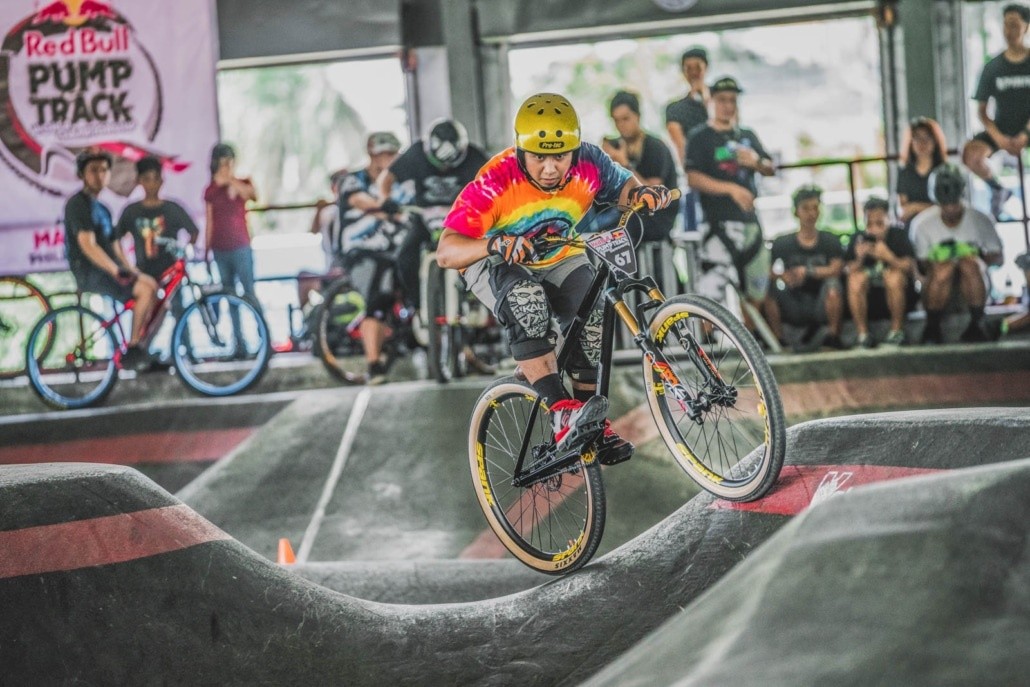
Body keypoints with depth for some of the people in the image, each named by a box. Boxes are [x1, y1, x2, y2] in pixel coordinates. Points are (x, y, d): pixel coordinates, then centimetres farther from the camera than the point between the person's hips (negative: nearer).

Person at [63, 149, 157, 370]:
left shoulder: (102, 209, 21)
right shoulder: (78, 204, -9)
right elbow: (87, 245, -21)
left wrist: (131, 270, 8)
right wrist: (117, 271, -28)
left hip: (107, 270, 9)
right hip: (89, 271, -9)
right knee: (146, 289, -23)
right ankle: (131, 350, -15)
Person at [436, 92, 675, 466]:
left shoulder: (589, 164, -22)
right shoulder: (495, 182, -31)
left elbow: (624, 187, -1)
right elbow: (446, 251, -34)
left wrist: (644, 193, -26)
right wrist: (495, 244, -54)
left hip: (560, 260, 4)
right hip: (499, 265, -4)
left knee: (593, 315, -24)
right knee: (526, 301, -37)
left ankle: (593, 420, -7)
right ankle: (561, 413, -39)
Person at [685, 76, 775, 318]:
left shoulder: (747, 136, 18)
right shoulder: (701, 137, -2)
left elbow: (769, 169, 15)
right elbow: (693, 178, -13)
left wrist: (756, 162, -8)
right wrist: (731, 188, -23)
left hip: (749, 220, 7)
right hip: (719, 223, -7)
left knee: (756, 290, 14)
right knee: (711, 290, -16)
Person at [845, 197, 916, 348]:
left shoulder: (898, 235, -6)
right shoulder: (859, 239, -1)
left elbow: (911, 267, -18)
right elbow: (849, 271, -8)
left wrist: (889, 257, -35)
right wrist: (859, 259, -29)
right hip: (869, 300, 2)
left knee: (894, 276, -31)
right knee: (856, 279, -26)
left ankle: (897, 330, -16)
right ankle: (862, 333, -18)